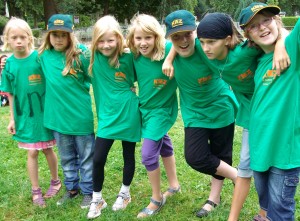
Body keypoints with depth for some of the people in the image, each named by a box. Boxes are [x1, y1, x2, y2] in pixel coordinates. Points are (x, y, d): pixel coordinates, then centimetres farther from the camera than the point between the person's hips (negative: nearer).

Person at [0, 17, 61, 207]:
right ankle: (36, 190, 25)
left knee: (47, 149, 12)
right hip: (24, 116, 2)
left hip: (43, 113, -2)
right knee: (32, 152, 8)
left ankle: (55, 181, 35)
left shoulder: (39, 57, -14)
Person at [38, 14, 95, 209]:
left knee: (86, 156, 12)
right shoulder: (43, 55, -2)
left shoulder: (81, 54, -14)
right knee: (66, 157, 20)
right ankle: (72, 188, 39)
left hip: (81, 115, -4)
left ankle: (88, 191, 30)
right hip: (57, 116, 4)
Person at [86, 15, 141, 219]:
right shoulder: (94, 58, -5)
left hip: (128, 114, -1)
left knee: (129, 156, 13)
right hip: (107, 115, 2)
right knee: (98, 159, -1)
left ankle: (125, 193, 35)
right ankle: (97, 199, 20)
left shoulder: (128, 57, -9)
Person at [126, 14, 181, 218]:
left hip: (162, 109, -6)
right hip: (145, 108, 6)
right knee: (164, 146, 22)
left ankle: (157, 199, 14)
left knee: (148, 155, -8)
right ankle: (174, 185, 42)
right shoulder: (135, 57, -8)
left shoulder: (168, 53, -24)